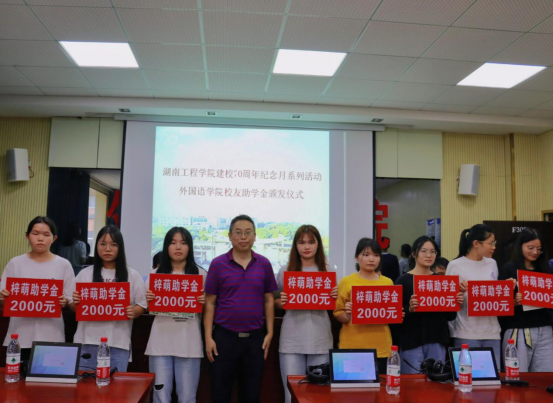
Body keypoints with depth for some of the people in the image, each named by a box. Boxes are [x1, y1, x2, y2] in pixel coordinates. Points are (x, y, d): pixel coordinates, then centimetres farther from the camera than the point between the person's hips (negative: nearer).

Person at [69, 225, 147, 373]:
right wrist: (74, 302, -10)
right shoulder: (85, 274, 8)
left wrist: (133, 312, -17)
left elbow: (142, 305, 3)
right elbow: (74, 308, 11)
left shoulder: (132, 275, 3)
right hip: (87, 342, 1)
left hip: (118, 345, -1)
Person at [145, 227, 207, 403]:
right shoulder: (156, 274, 7)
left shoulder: (201, 274, 3)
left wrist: (205, 302, -14)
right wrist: (148, 299, -10)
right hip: (161, 343, 1)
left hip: (189, 344, -1)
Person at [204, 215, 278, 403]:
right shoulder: (217, 264, -3)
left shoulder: (264, 264, 3)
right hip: (224, 336, -1)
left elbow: (268, 300, 7)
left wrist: (269, 333, 2)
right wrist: (208, 337, -6)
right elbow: (210, 303, -1)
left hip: (255, 337, 2)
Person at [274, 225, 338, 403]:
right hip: (292, 341, -1)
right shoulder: (285, 271, 3)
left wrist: (335, 297, -10)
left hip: (320, 340, 1)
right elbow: (275, 302, 10)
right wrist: (281, 302, -12)